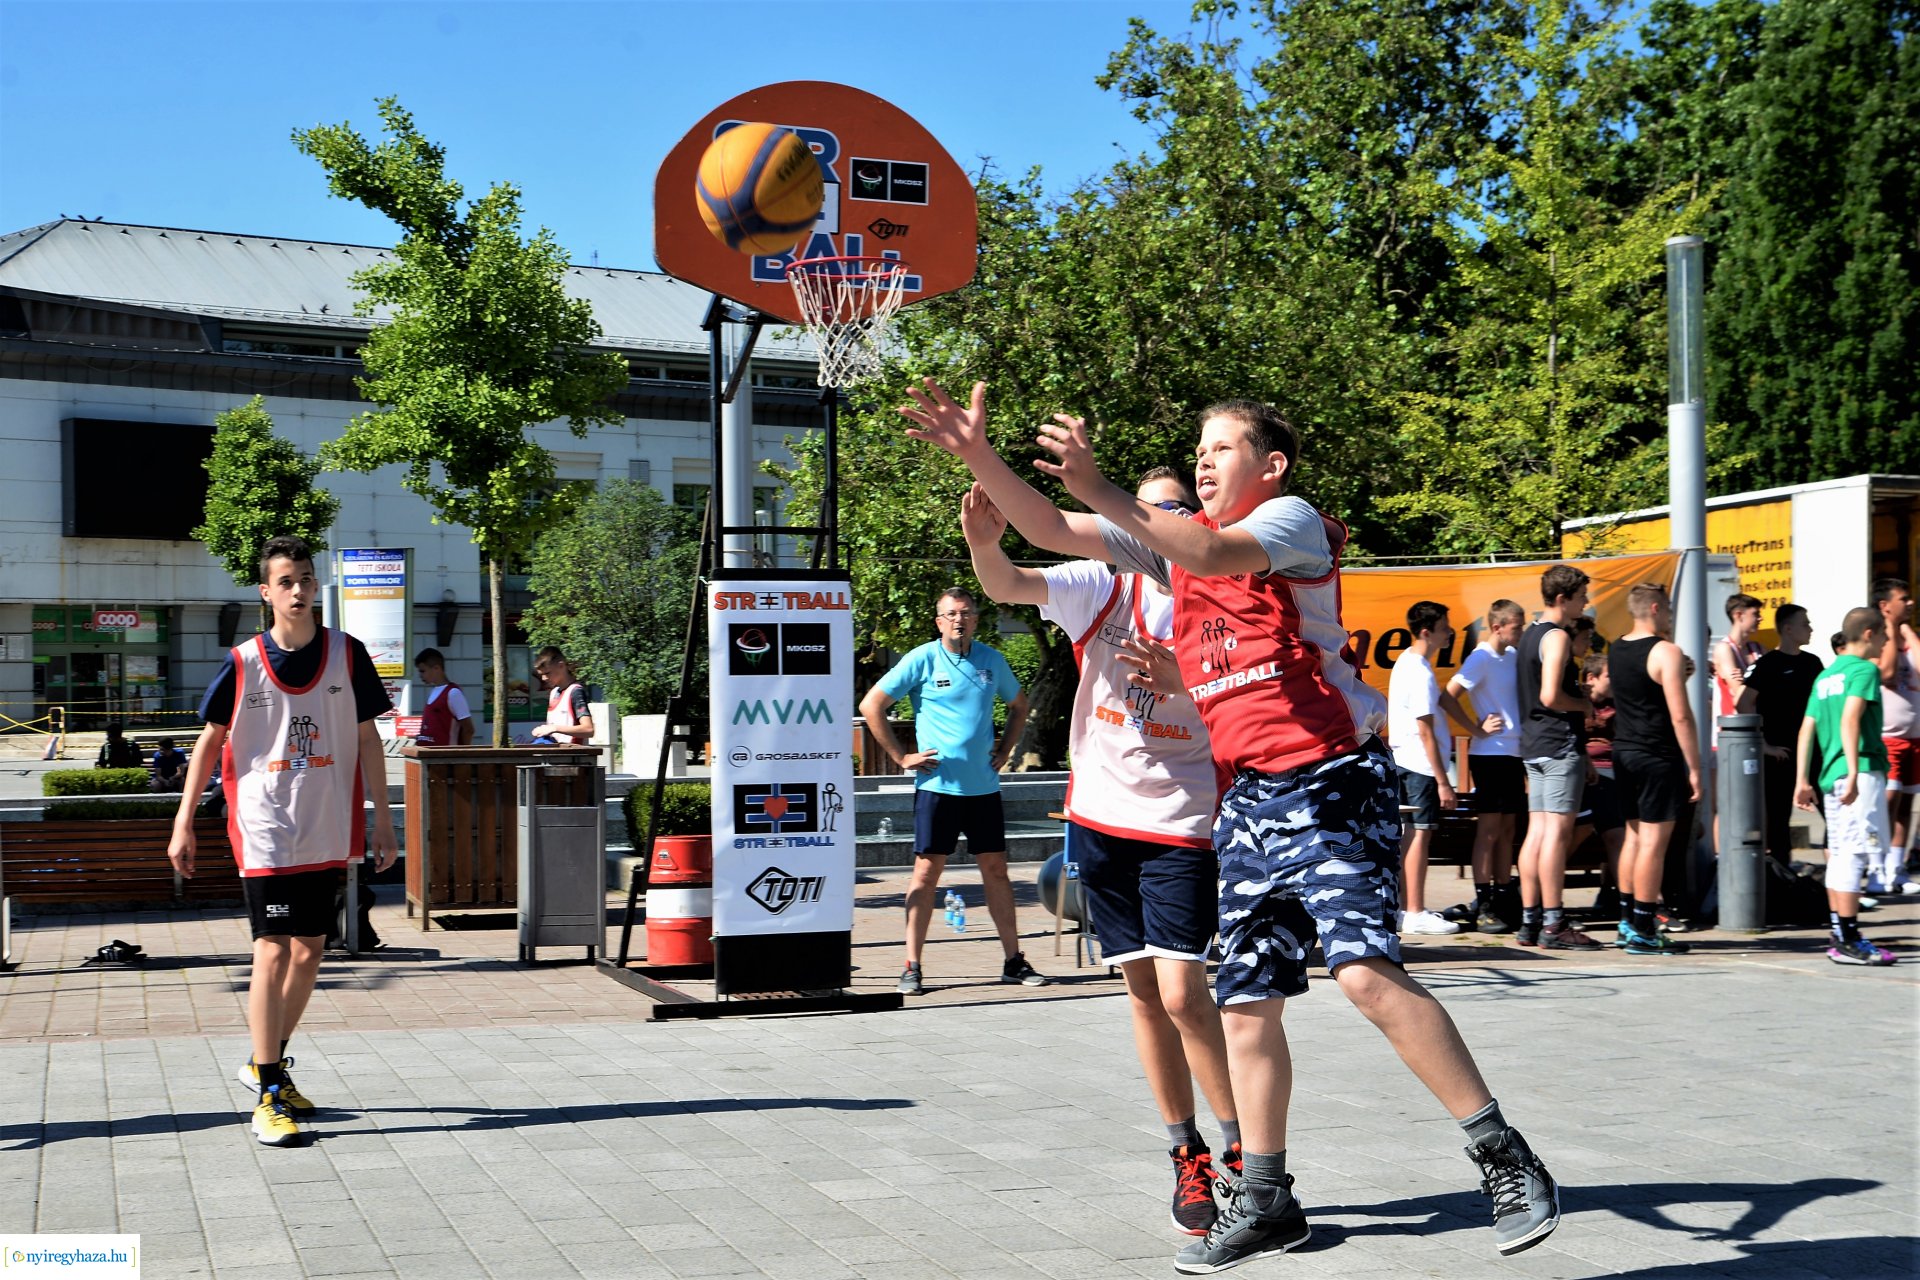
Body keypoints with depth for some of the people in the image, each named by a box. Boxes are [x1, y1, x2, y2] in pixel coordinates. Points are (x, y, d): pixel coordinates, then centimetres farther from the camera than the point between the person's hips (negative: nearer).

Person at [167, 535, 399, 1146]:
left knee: (309, 952, 12)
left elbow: (367, 738, 6)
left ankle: (267, 1061, 31)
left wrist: (382, 819, 3)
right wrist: (184, 822, 2)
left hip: (327, 829, 3)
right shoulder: (242, 664, -2)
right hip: (264, 828, -3)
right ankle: (269, 1098, -5)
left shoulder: (347, 654, 2)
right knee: (273, 953, -9)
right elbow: (210, 741, 5)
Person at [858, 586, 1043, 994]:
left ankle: (1014, 961, 16)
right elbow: (871, 705, -4)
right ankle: (912, 968, 2)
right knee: (927, 872, -2)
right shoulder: (922, 660, -4)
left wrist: (1005, 750, 13)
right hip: (937, 785, -4)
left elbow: (1019, 705, 26)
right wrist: (901, 757, -5)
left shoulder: (992, 660, 8)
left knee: (995, 869, 8)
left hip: (984, 785, 4)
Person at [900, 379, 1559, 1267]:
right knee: (1246, 1001, 7)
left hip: (1327, 784, -7)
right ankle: (1265, 1201, 18)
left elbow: (1215, 553, -24)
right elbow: (1050, 531, 13)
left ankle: (1505, 1159, -8)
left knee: (1366, 973, -19)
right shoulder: (1170, 536, 17)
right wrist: (977, 456, 2)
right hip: (1245, 798, 7)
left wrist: (1102, 493, -28)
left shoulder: (1292, 518, -3)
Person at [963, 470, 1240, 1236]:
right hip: (1102, 818, 3)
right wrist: (985, 544, -37)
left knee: (1181, 994, -12)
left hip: (1180, 825, -3)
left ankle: (1243, 1152, 4)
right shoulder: (1101, 589, 0)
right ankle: (1188, 1157, 22)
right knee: (1142, 992, 9)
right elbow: (1010, 587, -14)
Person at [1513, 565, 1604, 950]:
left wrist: (1580, 694, 20)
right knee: (1558, 832, -9)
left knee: (1537, 832, 8)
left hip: (1534, 745, 10)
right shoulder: (1557, 637, -12)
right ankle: (1553, 925, -10)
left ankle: (1530, 922, 9)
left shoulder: (1530, 634, 17)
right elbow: (1551, 696, -22)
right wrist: (1585, 705, -6)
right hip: (1560, 744, -10)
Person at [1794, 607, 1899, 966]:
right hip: (1861, 772, -9)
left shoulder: (1825, 676, 18)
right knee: (1854, 854, -10)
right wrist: (1855, 773, -23)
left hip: (1830, 774, 9)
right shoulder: (1864, 669, -6)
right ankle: (1848, 942, -13)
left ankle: (1840, 938, 16)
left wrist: (1802, 780, 15)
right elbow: (1850, 721, -19)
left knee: (1839, 855, 12)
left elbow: (1807, 730, 15)